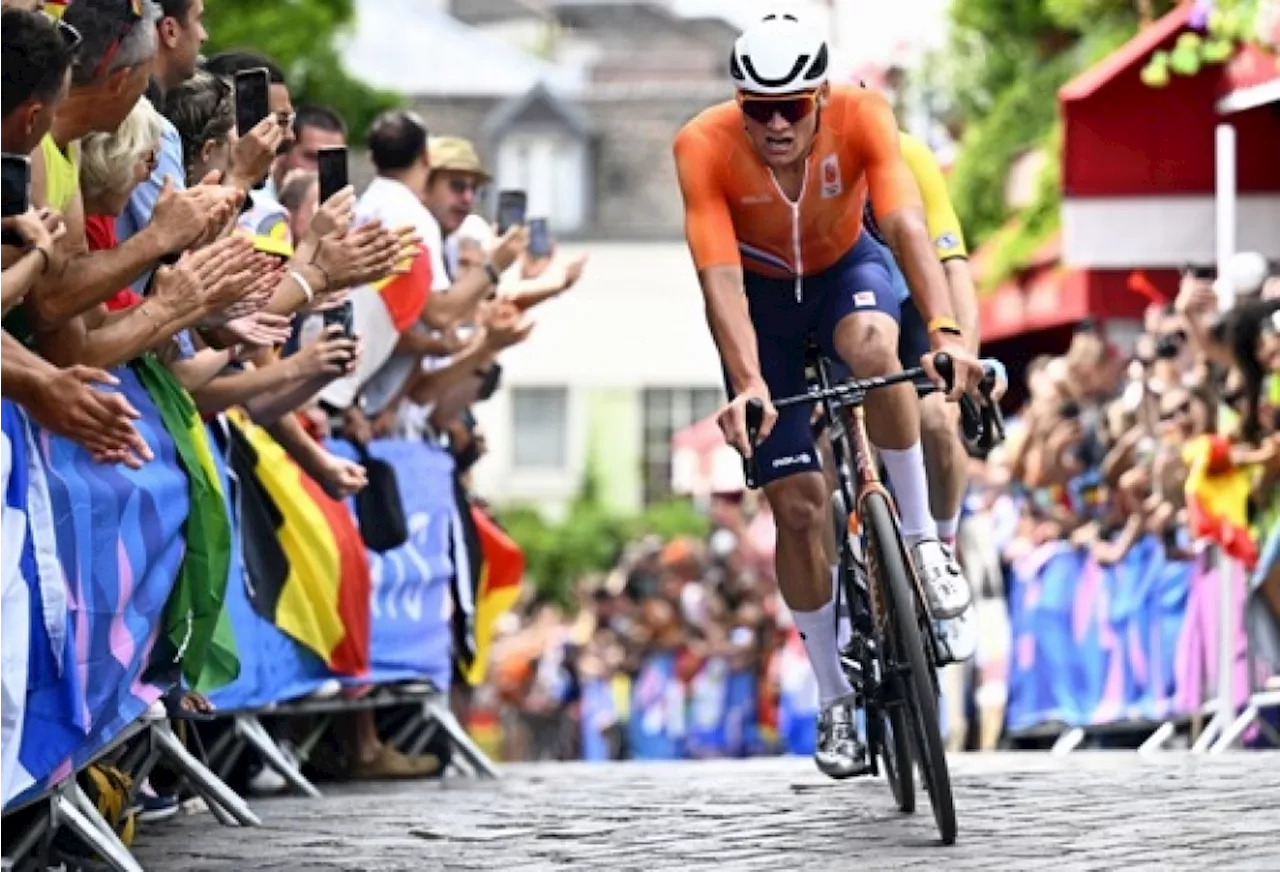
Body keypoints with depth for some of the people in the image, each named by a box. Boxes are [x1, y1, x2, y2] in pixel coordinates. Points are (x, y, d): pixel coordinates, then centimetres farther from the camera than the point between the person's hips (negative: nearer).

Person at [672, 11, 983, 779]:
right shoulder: (704, 146, -31)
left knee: (872, 345, -38)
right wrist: (747, 385, -50)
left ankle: (923, 538, -20)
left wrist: (947, 333, -57)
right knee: (799, 500, -6)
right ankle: (836, 699, 10)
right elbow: (720, 277, -36)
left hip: (846, 268, 0)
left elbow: (908, 227, -42)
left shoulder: (862, 117, -31)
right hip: (764, 293, 0)